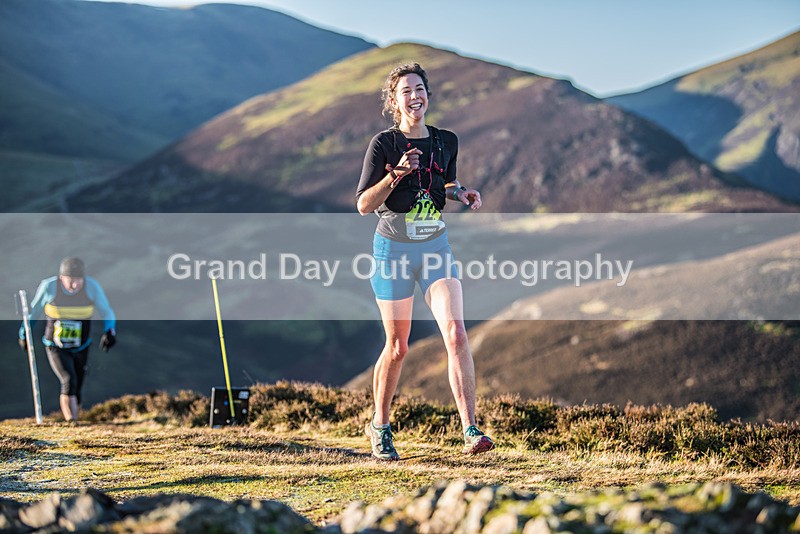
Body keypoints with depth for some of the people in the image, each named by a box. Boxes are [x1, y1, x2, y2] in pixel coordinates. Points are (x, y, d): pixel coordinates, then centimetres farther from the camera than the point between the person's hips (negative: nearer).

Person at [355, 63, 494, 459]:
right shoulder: (384, 144, -8)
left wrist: (461, 194, 1)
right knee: (397, 347, 5)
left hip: (436, 246, 3)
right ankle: (379, 427, 26)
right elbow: (363, 205, -11)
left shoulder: (446, 142, 5)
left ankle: (470, 432, -16)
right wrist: (395, 175, -25)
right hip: (394, 248, -3)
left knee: (456, 334, -14)